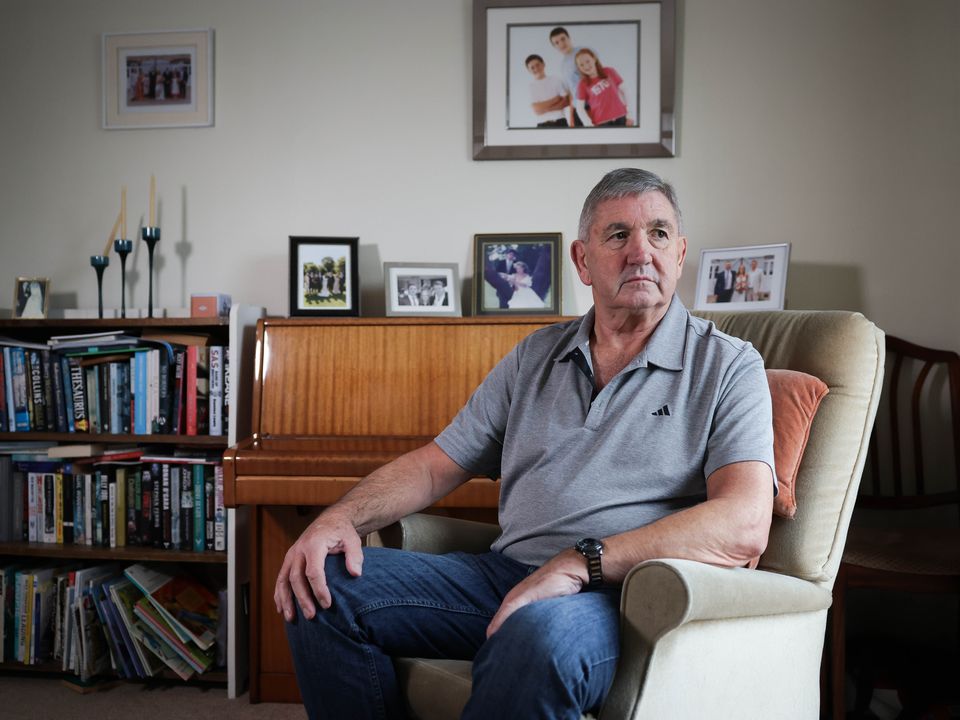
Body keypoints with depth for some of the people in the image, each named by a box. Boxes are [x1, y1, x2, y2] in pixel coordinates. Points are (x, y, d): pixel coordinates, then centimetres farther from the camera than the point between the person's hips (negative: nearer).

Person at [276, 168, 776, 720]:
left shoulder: (727, 366, 2)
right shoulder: (535, 358, 18)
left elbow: (745, 526, -14)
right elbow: (435, 466, 17)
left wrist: (581, 563, -22)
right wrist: (341, 518, -4)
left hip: (620, 594, -5)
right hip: (507, 573, 5)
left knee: (541, 631, -40)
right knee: (324, 583, -11)